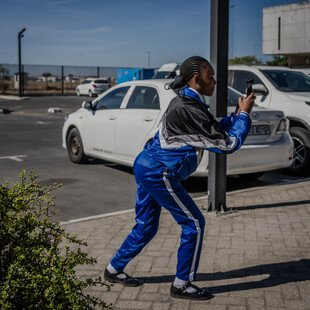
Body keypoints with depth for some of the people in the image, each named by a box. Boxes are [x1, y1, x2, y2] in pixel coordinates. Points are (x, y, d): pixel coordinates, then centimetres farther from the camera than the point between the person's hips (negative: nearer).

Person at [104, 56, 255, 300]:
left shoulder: (186, 102, 12)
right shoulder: (190, 109, -20)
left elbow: (216, 132, 17)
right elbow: (228, 144, -16)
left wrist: (237, 114, 9)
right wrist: (243, 114, -4)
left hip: (146, 166, 10)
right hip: (159, 173, -10)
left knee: (146, 225, 19)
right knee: (194, 224, 0)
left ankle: (114, 269, 32)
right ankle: (181, 285, 11)